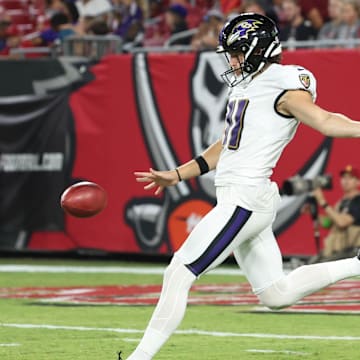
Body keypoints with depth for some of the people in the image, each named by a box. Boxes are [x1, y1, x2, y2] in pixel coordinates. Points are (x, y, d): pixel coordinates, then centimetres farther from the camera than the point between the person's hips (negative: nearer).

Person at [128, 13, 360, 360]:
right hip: (241, 201, 10)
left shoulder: (283, 86, -9)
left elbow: (323, 120, -22)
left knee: (179, 274, -9)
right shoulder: (246, 87, 18)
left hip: (245, 199, -10)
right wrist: (177, 174, 26)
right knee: (276, 295, 12)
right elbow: (224, 148, 27)